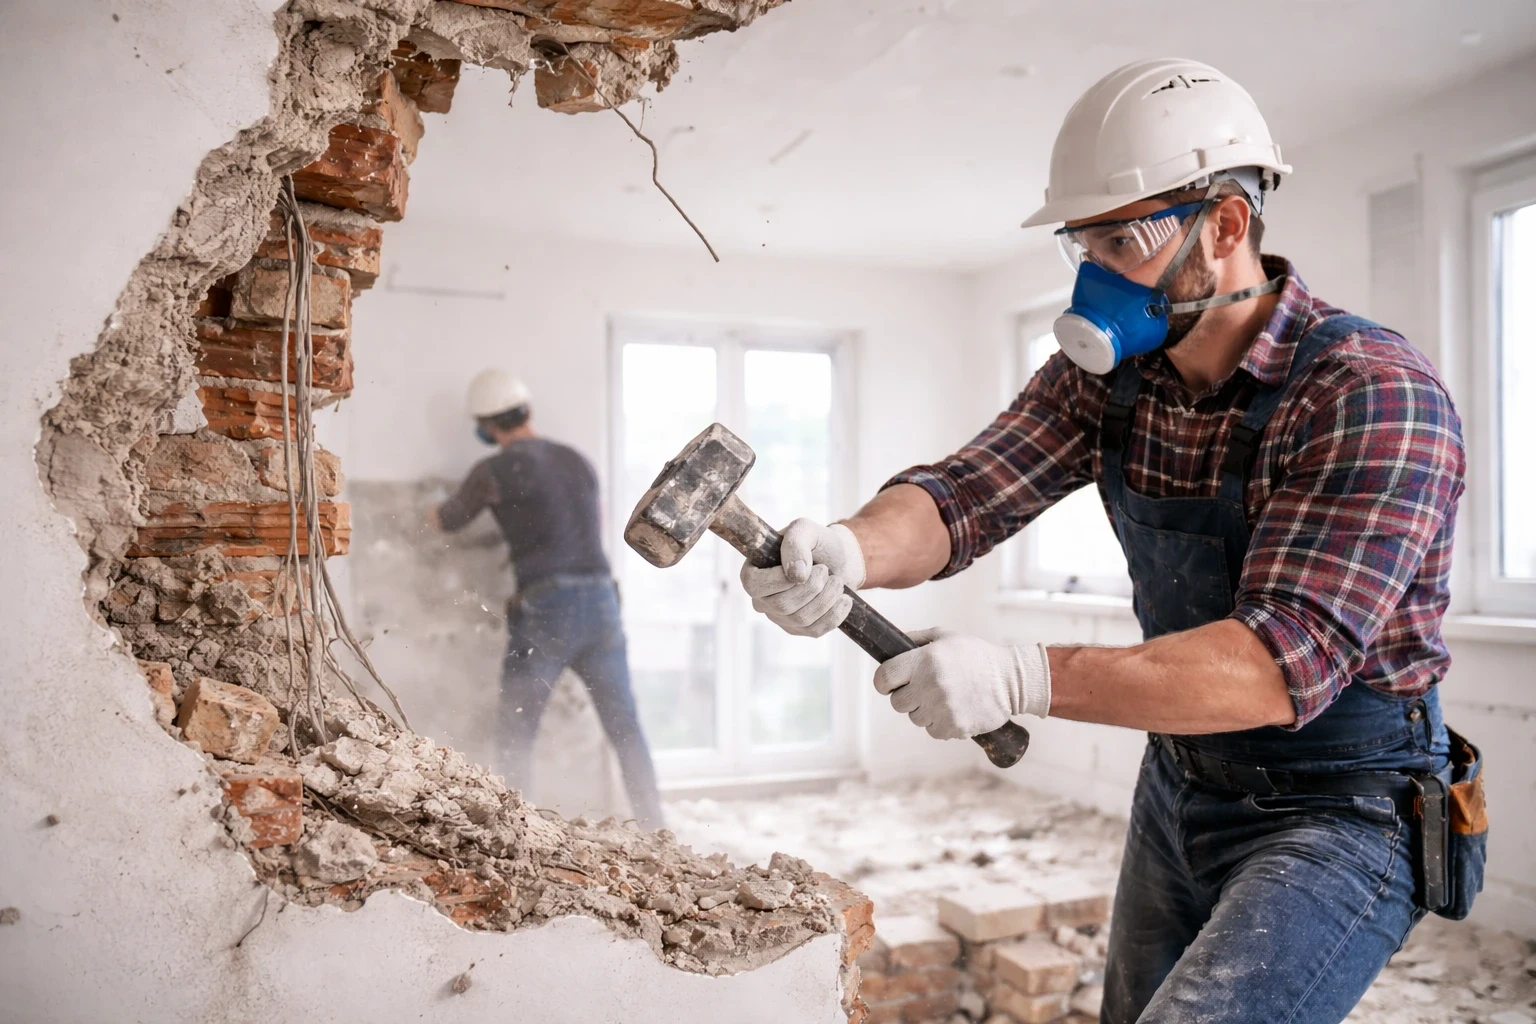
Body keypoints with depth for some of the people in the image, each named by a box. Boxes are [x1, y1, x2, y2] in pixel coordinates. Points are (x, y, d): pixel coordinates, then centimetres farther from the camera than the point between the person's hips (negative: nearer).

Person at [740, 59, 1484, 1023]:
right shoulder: (1105, 374, -5)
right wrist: (848, 548, -37)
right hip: (1179, 788, 6)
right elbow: (964, 497, -15)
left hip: (1338, 814, -6)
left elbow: (1285, 663, -33)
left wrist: (1023, 678, -43)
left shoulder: (1373, 396, -24)